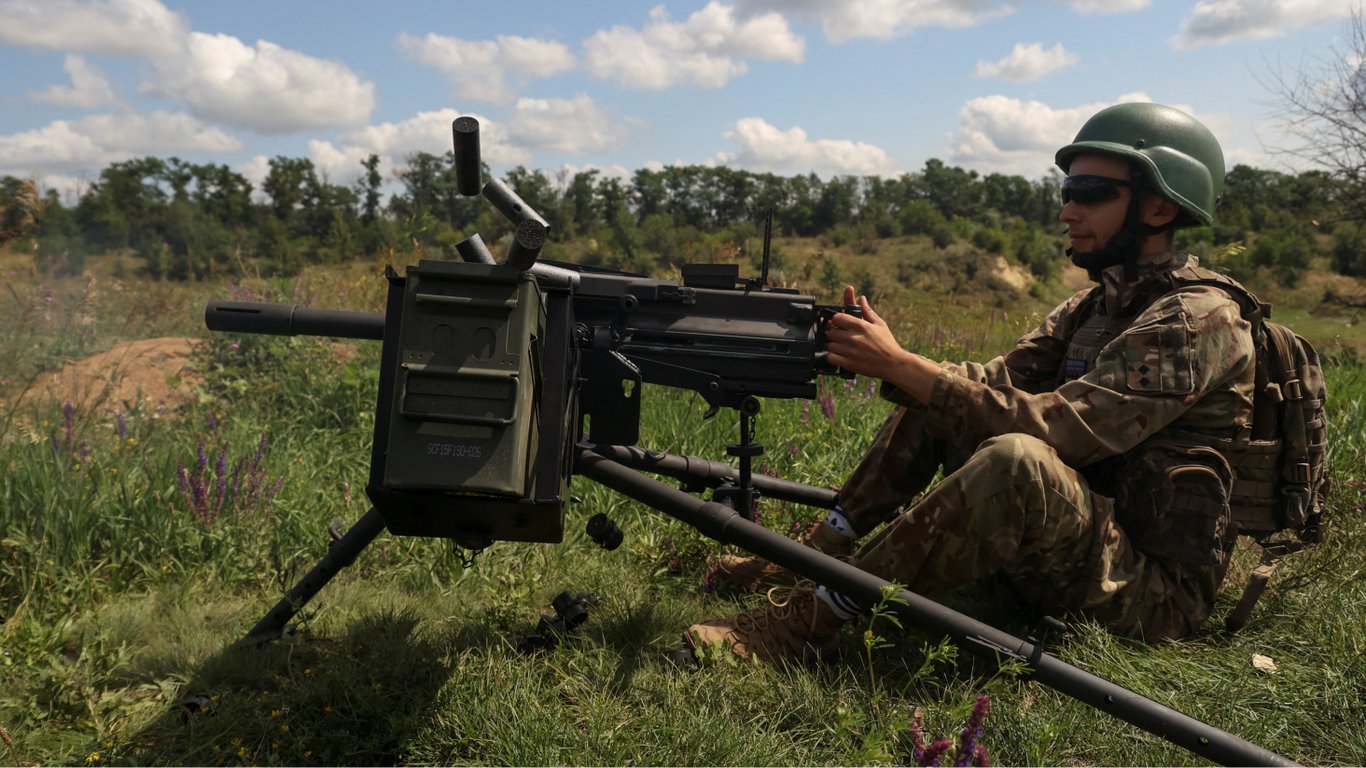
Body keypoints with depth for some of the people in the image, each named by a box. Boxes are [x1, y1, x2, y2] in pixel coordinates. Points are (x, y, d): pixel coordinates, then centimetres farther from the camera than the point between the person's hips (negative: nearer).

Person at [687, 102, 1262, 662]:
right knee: (936, 399, 5)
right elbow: (995, 382, 1)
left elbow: (1062, 426, -28)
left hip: (1152, 590, -8)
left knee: (1018, 458, -36)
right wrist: (889, 362, -16)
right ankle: (821, 551, 0)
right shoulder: (1097, 304, 11)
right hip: (1074, 537, 9)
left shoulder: (1199, 319, -17)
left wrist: (900, 365, -28)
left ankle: (812, 618, -28)